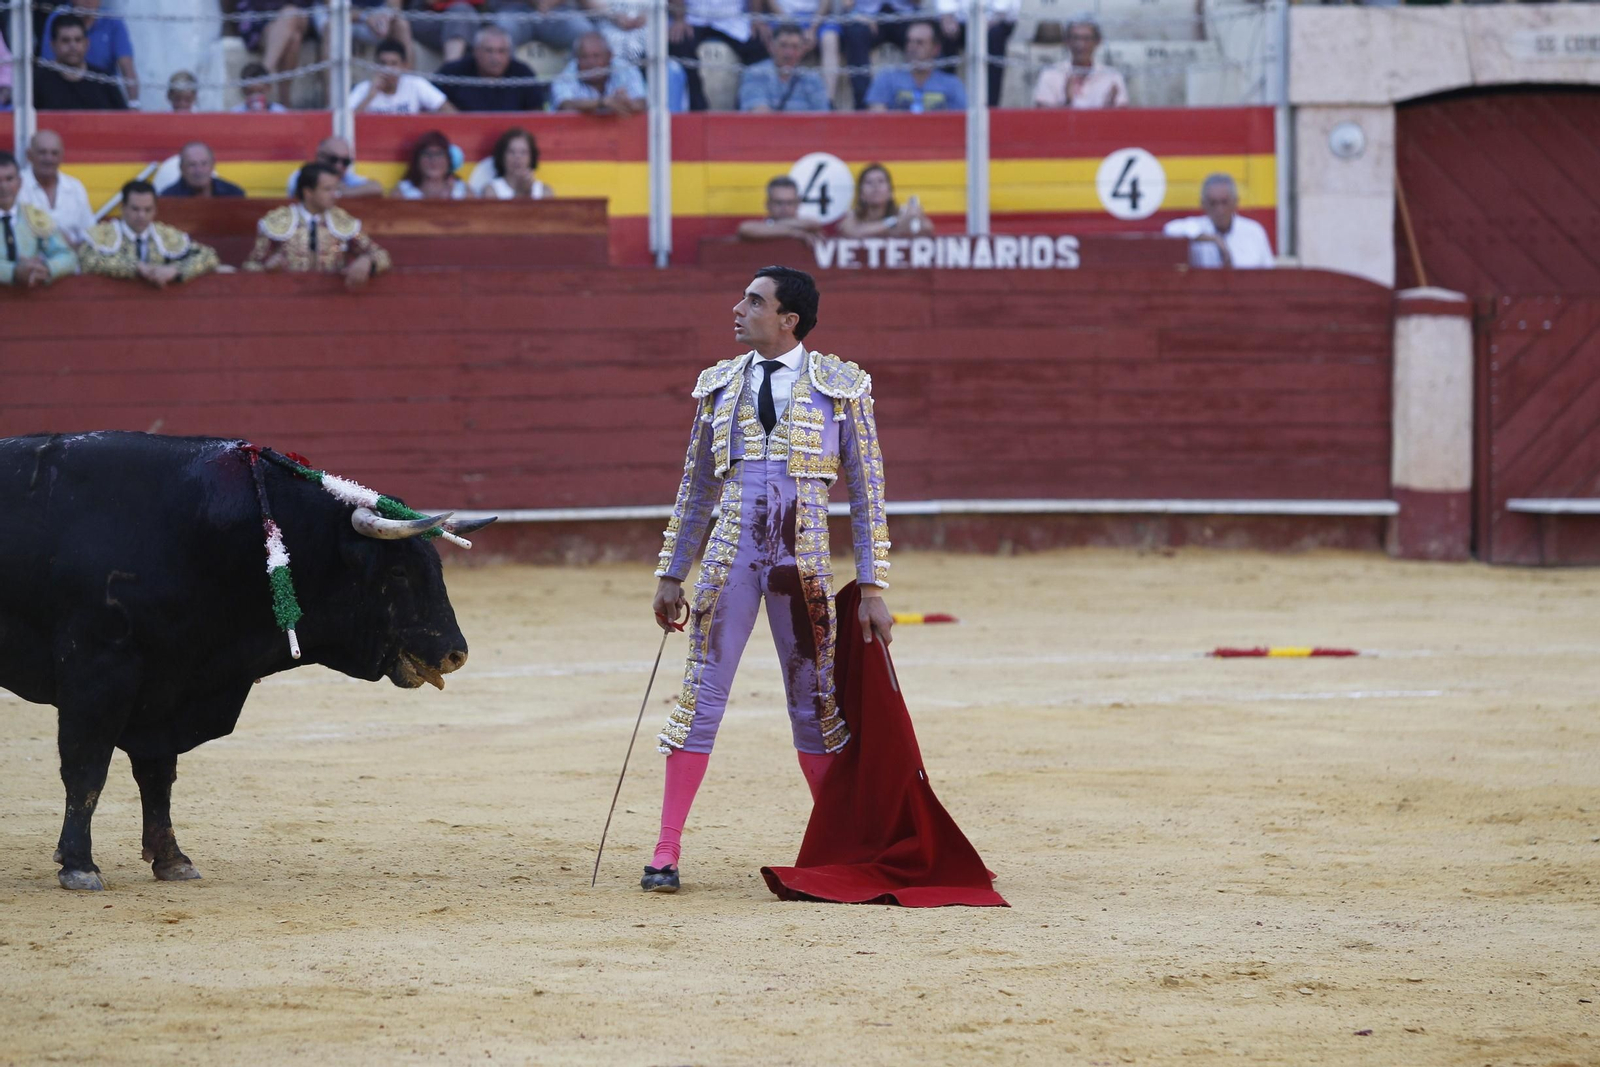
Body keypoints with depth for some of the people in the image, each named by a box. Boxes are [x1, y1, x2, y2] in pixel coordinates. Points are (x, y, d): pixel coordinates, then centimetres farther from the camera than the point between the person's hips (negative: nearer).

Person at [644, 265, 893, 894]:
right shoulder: (720, 385, 10)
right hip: (730, 555, 2)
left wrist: (872, 587, -3)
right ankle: (667, 852, 0)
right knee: (701, 695, -3)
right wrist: (671, 574, 13)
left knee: (816, 702, 4)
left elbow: (866, 493, 2)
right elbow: (696, 487, 16)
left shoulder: (841, 387, 2)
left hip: (805, 560, -2)